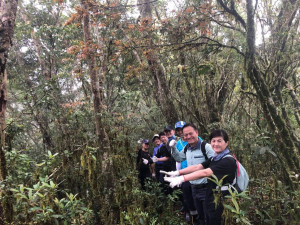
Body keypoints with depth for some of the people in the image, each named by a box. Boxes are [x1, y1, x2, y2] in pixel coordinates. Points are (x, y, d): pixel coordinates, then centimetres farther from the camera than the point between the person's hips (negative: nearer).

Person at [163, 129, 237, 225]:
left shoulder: (229, 161, -20)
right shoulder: (214, 158, 8)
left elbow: (205, 173, -29)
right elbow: (197, 167, 1)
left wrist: (182, 178, -33)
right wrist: (178, 172, -9)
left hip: (221, 201, -7)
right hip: (211, 198, 7)